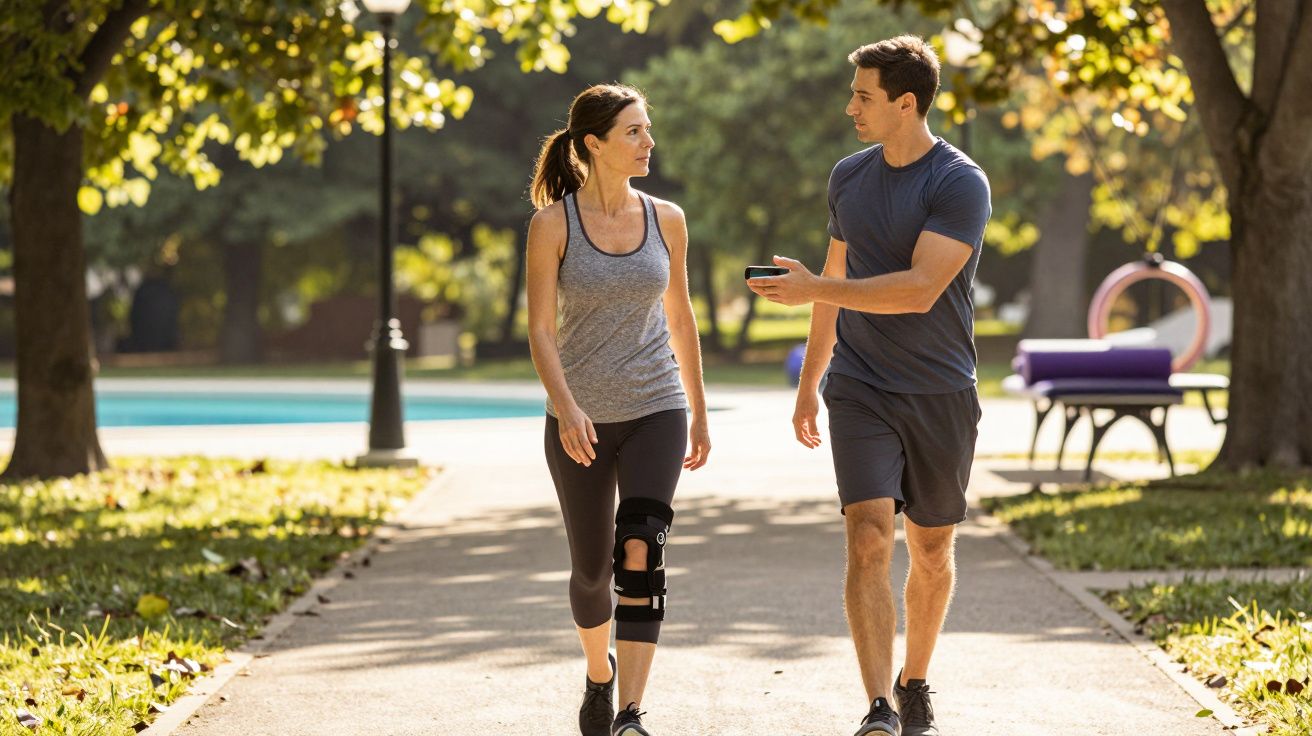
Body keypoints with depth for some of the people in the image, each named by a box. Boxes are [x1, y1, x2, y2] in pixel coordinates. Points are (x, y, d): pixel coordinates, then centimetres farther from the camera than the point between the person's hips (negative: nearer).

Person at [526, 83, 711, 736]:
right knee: (592, 566, 12)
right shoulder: (552, 225, -6)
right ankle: (599, 671, 43)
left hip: (655, 412, 1)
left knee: (640, 552, -18)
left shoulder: (665, 220, 3)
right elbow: (540, 330, -10)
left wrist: (699, 413, 17)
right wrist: (566, 407, -26)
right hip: (580, 421, -1)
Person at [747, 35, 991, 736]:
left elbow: (921, 289, -21)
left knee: (931, 553, 10)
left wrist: (813, 289, -23)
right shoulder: (849, 176, 8)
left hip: (941, 395, -3)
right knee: (868, 542, -13)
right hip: (859, 391, 3)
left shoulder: (962, 185, -11)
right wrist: (809, 380, 24)